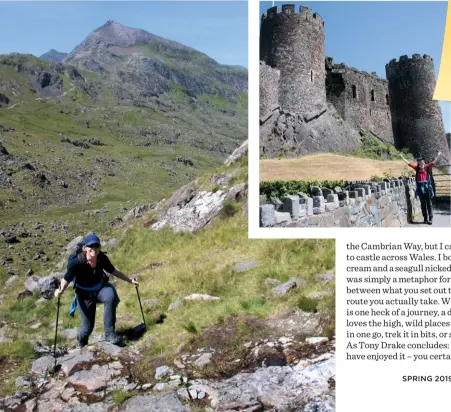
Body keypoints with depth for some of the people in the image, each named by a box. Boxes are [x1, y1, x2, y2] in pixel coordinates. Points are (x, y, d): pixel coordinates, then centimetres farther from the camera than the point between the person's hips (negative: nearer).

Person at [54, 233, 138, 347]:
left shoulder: (101, 258, -18)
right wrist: (60, 290, -35)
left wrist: (129, 280, 5)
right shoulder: (76, 262, -27)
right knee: (88, 326, -1)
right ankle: (82, 346, 38)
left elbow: (113, 271, 0)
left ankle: (110, 333, -24)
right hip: (84, 294, -2)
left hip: (100, 287, 2)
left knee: (111, 296, -34)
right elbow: (67, 279, -15)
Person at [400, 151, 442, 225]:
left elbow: (433, 163, -9)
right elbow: (408, 163, 10)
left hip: (427, 186, -3)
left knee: (429, 203, 0)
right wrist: (402, 158, 11)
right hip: (420, 187, 3)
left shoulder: (427, 167, 0)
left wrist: (438, 156, -21)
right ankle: (425, 218, 15)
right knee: (423, 204, 8)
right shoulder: (417, 168, 6)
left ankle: (430, 219, 2)